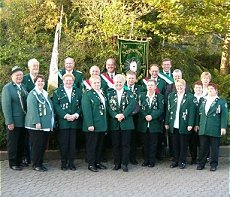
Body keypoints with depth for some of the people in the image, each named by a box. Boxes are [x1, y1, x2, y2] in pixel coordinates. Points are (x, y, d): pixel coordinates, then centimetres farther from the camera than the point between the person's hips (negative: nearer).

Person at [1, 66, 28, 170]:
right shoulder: (7, 88, -9)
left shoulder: (24, 87, 10)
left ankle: (19, 161, 26)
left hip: (24, 121, 6)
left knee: (21, 143, 14)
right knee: (12, 143, 5)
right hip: (14, 122, -6)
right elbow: (6, 106, -13)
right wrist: (9, 122, -17)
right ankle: (13, 163, 15)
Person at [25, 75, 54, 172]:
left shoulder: (45, 94, 17)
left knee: (43, 145, 12)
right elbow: (33, 109, -17)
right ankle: (36, 165, 9)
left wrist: (52, 123, 17)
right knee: (37, 145, -1)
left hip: (46, 125, 8)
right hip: (36, 125, -7)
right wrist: (37, 122, -23)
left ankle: (40, 163, 22)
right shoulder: (33, 94, -8)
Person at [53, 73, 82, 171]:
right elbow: (56, 106, -5)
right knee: (63, 143, 0)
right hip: (63, 122, -2)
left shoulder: (78, 91, 11)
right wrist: (65, 115, -14)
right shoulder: (57, 92, 4)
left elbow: (81, 105, 7)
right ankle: (63, 163, 10)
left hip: (75, 121, 2)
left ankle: (71, 162, 13)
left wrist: (76, 115, -10)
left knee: (72, 143, 4)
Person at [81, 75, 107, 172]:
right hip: (93, 125, -7)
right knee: (91, 146, 2)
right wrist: (90, 124, -21)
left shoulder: (102, 94, 14)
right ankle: (91, 164, 10)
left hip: (102, 125, 7)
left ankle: (98, 162, 25)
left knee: (99, 145, 14)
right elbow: (86, 111, -16)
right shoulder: (87, 94, -10)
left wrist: (105, 123, 13)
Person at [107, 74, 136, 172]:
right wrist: (116, 115, -18)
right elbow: (109, 107, -4)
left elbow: (131, 105, -7)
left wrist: (123, 115, -20)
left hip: (126, 123, 0)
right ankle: (117, 163, 15)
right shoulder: (110, 93, 7)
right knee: (115, 144, 6)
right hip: (114, 123, 1)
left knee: (125, 144, 2)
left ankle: (125, 164, 8)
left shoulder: (129, 93, 7)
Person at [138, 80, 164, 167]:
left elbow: (161, 109, -6)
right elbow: (140, 108, 0)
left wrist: (152, 116, -17)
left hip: (155, 123, -2)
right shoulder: (142, 96, 7)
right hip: (144, 124, 2)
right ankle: (146, 160, 17)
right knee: (145, 143, 7)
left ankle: (152, 161, 12)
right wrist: (145, 116, -15)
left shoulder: (160, 97, 2)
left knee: (153, 143, 3)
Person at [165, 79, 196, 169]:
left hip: (184, 125, -3)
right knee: (175, 144, 11)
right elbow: (168, 110, 9)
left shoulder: (190, 97, -2)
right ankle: (175, 161, 21)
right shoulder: (171, 96, 9)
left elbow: (192, 111, -6)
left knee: (183, 144, 6)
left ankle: (182, 161, 16)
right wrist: (167, 123, 6)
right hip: (174, 125, 3)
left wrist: (190, 124, -11)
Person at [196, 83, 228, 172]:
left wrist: (223, 127, -11)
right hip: (203, 129, 4)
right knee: (203, 147, 7)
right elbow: (200, 113, 20)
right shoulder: (203, 101, 16)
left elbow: (224, 115, -3)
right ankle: (201, 163, 15)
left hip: (215, 130, -4)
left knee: (214, 148, 2)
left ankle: (213, 164, 11)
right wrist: (198, 124, 13)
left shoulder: (221, 102, 2)